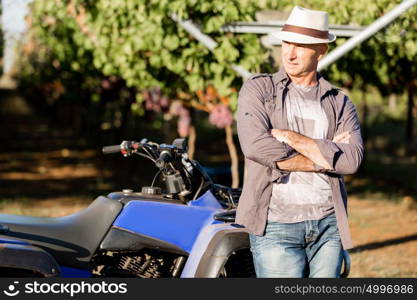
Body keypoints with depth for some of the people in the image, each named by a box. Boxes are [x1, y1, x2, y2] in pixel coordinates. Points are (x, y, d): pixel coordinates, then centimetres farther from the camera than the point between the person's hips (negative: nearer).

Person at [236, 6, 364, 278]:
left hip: (329, 224, 3)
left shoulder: (339, 102, 10)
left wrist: (291, 137, -12)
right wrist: (323, 156, -7)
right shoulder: (258, 89, 4)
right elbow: (255, 145, -13)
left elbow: (352, 159, -7)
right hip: (276, 226, -3)